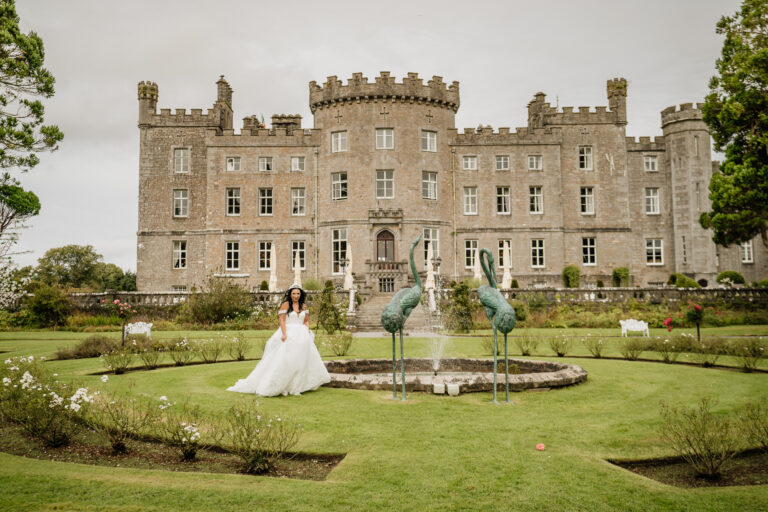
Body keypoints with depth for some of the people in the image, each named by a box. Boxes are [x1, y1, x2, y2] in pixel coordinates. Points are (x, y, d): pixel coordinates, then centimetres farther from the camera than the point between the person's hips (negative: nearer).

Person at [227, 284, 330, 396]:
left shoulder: (304, 306, 13)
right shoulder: (286, 304, -2)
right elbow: (282, 320, -9)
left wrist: (307, 332, 0)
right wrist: (284, 334, -19)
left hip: (301, 336, 6)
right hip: (288, 335, -6)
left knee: (302, 360, 6)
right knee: (285, 360, -10)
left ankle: (298, 385, 13)